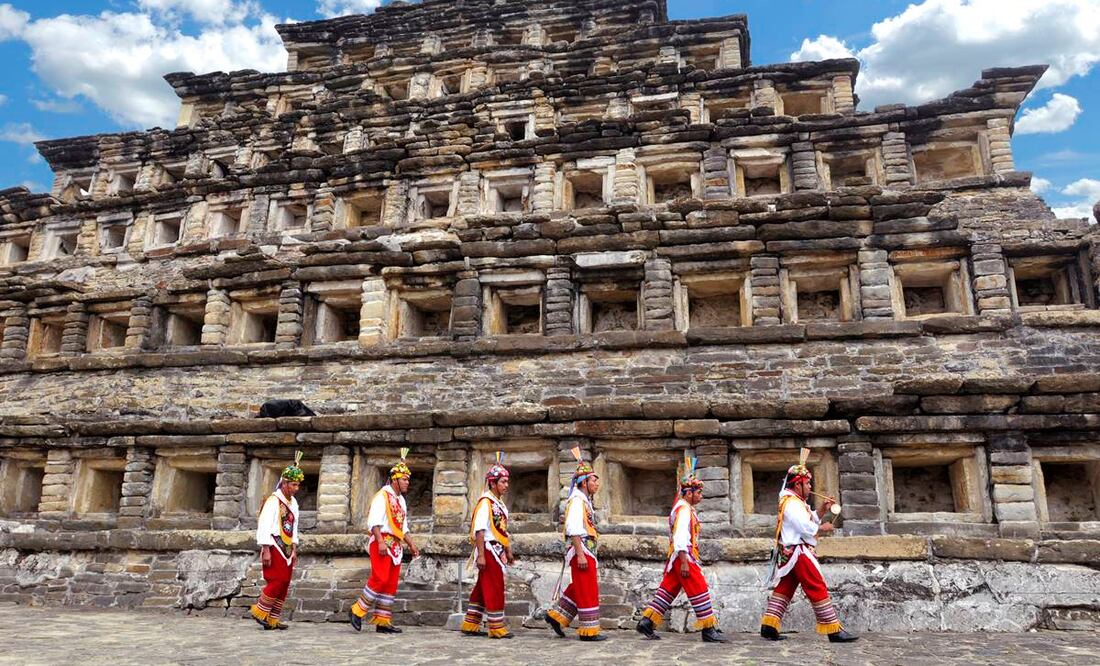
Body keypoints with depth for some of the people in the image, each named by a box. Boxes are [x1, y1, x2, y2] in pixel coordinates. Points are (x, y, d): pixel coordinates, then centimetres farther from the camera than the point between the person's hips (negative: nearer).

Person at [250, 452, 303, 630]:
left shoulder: (293, 502, 13)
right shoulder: (273, 500, -12)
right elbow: (264, 525, -16)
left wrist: (294, 550, 15)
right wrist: (266, 550, -19)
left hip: (287, 548, 8)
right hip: (274, 547, -8)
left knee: (284, 584, 6)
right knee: (277, 581, -13)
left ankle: (272, 620, 13)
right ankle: (259, 611, 5)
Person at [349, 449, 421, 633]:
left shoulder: (401, 500, 21)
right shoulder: (382, 496, -5)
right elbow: (374, 521, -16)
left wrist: (411, 544, 16)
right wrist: (380, 542, -24)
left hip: (396, 545, 9)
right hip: (382, 543, -8)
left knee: (391, 584, 5)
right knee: (380, 579, -16)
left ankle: (382, 621, 9)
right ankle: (357, 611, -1)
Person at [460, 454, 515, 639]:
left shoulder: (500, 503, 15)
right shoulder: (485, 502, -14)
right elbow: (480, 530, -19)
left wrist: (508, 552, 19)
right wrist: (481, 555, -22)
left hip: (498, 551, 9)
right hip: (488, 550, -9)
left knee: (482, 589, 14)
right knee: (494, 589, -3)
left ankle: (470, 626, 23)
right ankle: (497, 629, 6)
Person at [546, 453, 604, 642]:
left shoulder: (584, 500, 19)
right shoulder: (577, 500, -13)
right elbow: (574, 529, -21)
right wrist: (580, 554, -25)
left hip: (586, 551, 10)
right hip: (581, 549, -10)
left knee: (578, 589, 16)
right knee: (587, 591, -4)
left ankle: (556, 616, 22)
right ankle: (589, 631, 3)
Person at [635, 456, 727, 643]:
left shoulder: (685, 508, 19)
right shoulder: (684, 509, -13)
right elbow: (681, 537, -22)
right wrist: (684, 562, -25)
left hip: (677, 557, 10)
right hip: (684, 557, -10)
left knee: (668, 591, 9)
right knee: (700, 592, -4)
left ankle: (647, 623, 9)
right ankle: (709, 630, 3)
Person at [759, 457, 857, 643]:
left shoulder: (793, 502, 19)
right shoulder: (793, 504, -15)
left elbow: (810, 520, 19)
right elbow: (807, 528, -22)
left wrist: (822, 510, 6)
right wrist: (823, 528, -6)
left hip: (788, 553, 11)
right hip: (799, 552, -11)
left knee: (783, 589, 8)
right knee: (818, 590, -6)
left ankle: (769, 626, 6)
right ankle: (834, 631, -3)